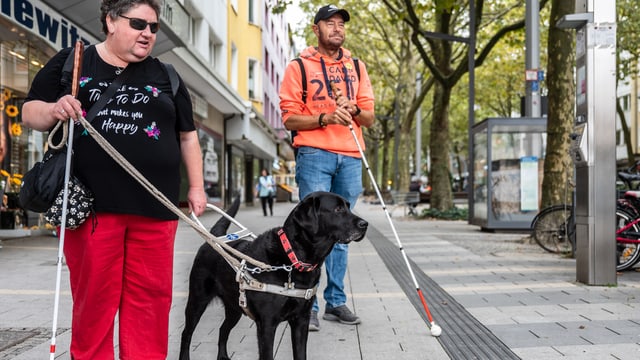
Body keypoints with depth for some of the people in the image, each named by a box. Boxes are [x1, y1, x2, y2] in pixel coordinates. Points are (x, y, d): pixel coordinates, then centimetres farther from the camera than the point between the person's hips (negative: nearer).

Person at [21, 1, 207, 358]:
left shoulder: (166, 77, 15)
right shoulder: (70, 62, 8)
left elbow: (188, 136, 19)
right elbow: (30, 113, 7)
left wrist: (197, 187, 12)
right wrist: (55, 110, -14)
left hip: (154, 208, 2)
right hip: (90, 204, -2)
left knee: (150, 297, 4)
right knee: (94, 298, 3)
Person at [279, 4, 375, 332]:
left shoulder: (357, 68, 16)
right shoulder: (299, 67, 4)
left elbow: (369, 118, 13)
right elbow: (290, 118, -2)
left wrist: (354, 110, -8)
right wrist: (325, 118, -16)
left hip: (350, 157, 4)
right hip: (314, 154, -4)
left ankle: (336, 301, 14)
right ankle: (308, 305, -2)